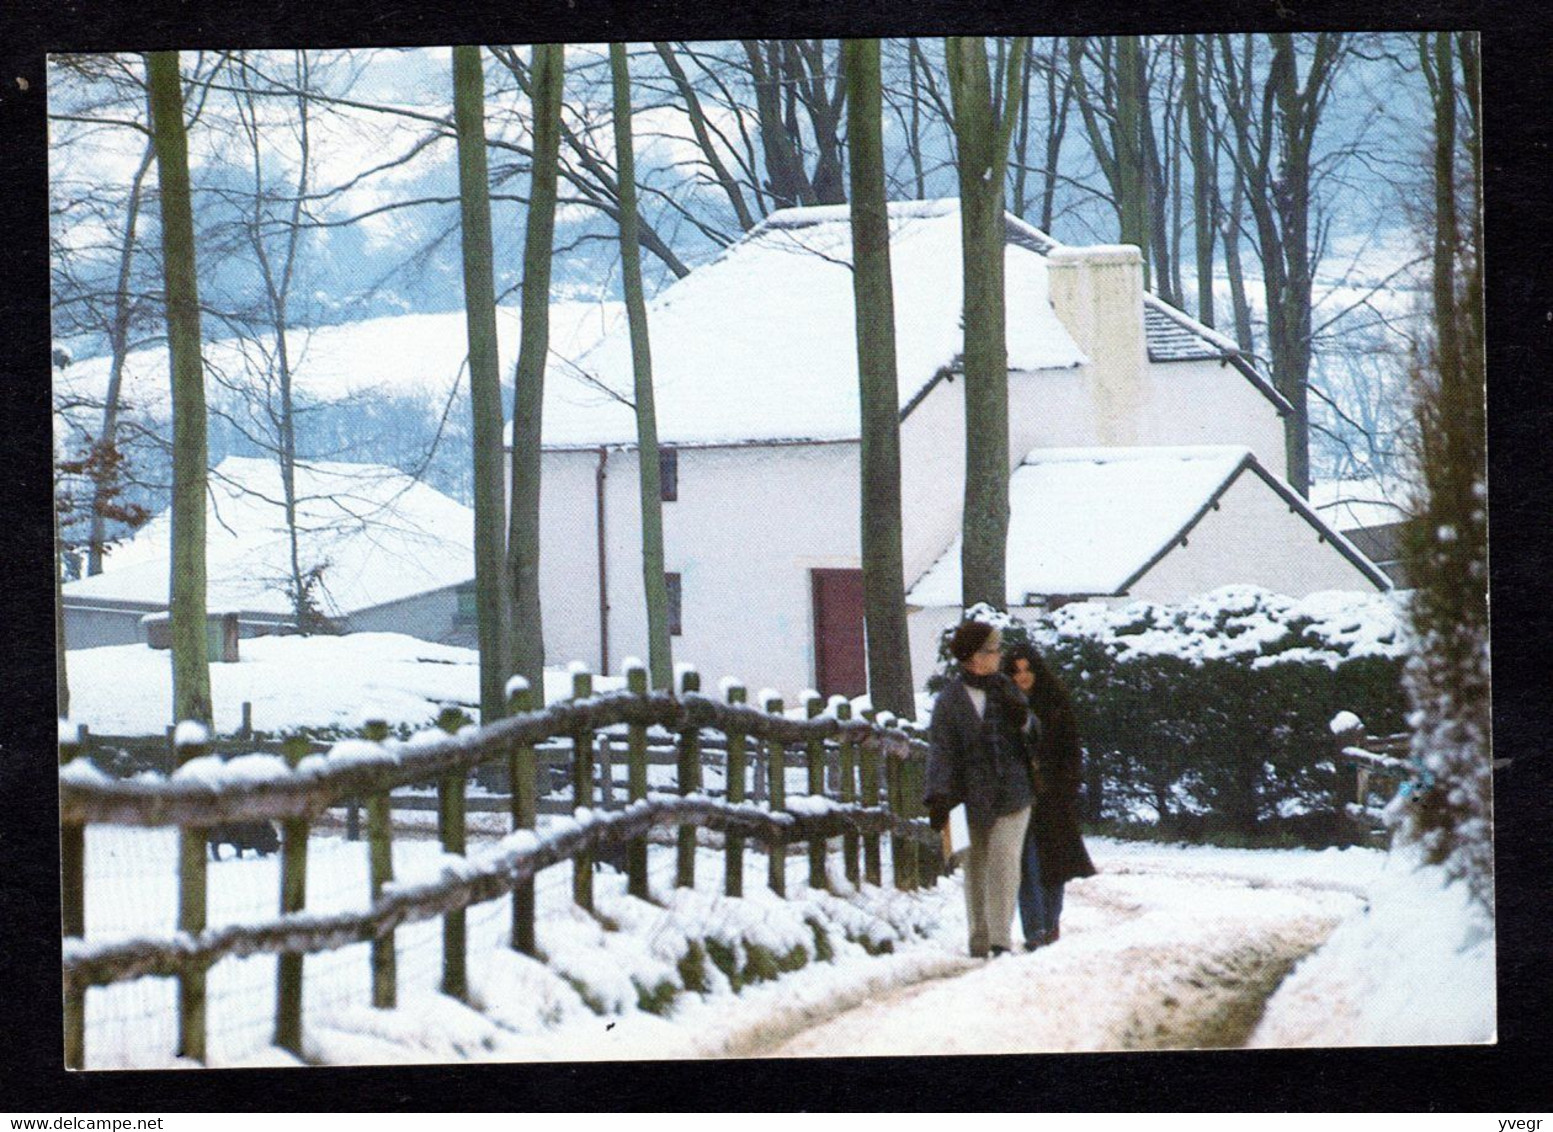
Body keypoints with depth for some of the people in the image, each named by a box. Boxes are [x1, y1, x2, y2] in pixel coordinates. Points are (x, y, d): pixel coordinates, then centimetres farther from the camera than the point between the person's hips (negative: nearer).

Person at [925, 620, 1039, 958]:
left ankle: (1000, 940, -9)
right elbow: (942, 749, -8)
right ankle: (979, 940, 16)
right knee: (976, 867, 5)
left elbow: (1034, 736, 15)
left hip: (1013, 794, 2)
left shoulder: (1006, 689, 9)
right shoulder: (950, 698, -3)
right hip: (973, 798, -2)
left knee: (1005, 859, -10)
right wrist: (938, 797, -18)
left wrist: (1023, 720, -8)